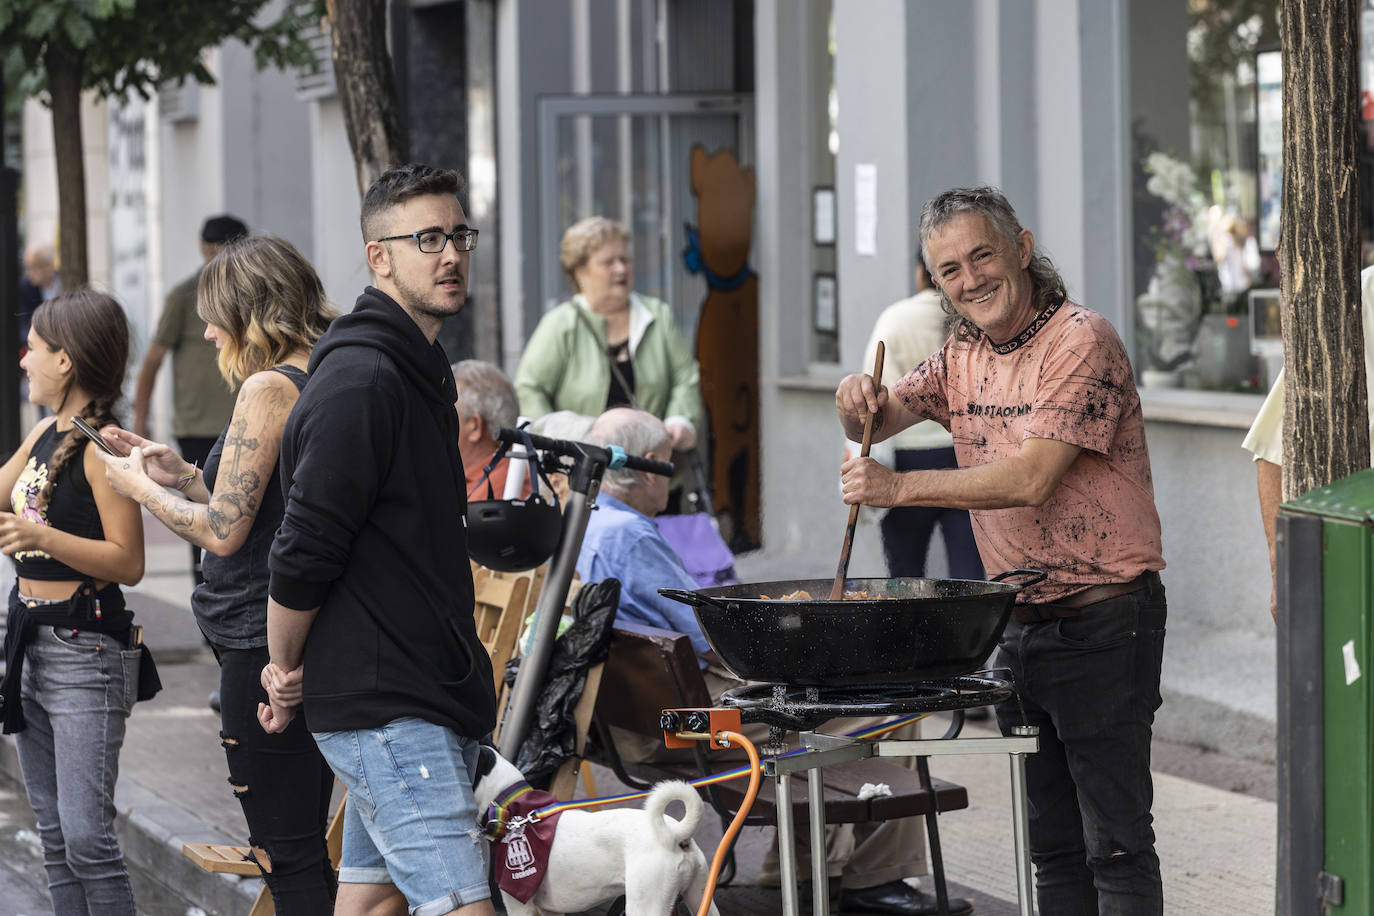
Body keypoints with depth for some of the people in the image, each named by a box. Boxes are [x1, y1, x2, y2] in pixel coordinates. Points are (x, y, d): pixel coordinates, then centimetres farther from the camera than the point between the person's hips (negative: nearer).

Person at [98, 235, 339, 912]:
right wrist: (184, 475, 14)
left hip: (264, 645, -10)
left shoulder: (268, 388, -15)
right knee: (303, 848, 15)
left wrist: (141, 488, -2)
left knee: (286, 855, -4)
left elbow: (223, 531, -17)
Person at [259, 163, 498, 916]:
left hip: (430, 698, 10)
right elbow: (303, 551, -18)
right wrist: (286, 672, -5)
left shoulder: (416, 372, 17)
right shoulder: (361, 381, -17)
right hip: (386, 709, -10)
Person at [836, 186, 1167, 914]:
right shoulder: (963, 357, 12)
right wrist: (859, 402, -9)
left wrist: (899, 487, -23)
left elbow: (1032, 479, -22)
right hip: (1017, 625, 8)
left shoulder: (1082, 342, -13)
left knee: (1115, 842, -8)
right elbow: (875, 423, 16)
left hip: (1102, 619, -8)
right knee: (1052, 845, 11)